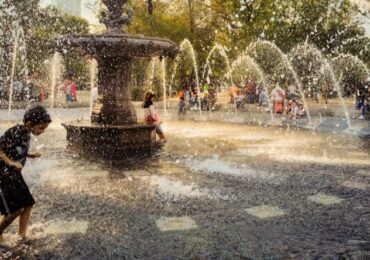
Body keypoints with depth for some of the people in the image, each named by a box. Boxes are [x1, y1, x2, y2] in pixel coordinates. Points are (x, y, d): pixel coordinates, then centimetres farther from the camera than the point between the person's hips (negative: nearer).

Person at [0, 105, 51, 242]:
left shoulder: (27, 134, 5)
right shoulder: (15, 132, -21)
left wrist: (31, 155, 5)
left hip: (15, 175, 9)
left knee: (28, 204, 9)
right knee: (17, 209, -7)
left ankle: (22, 235, 22)